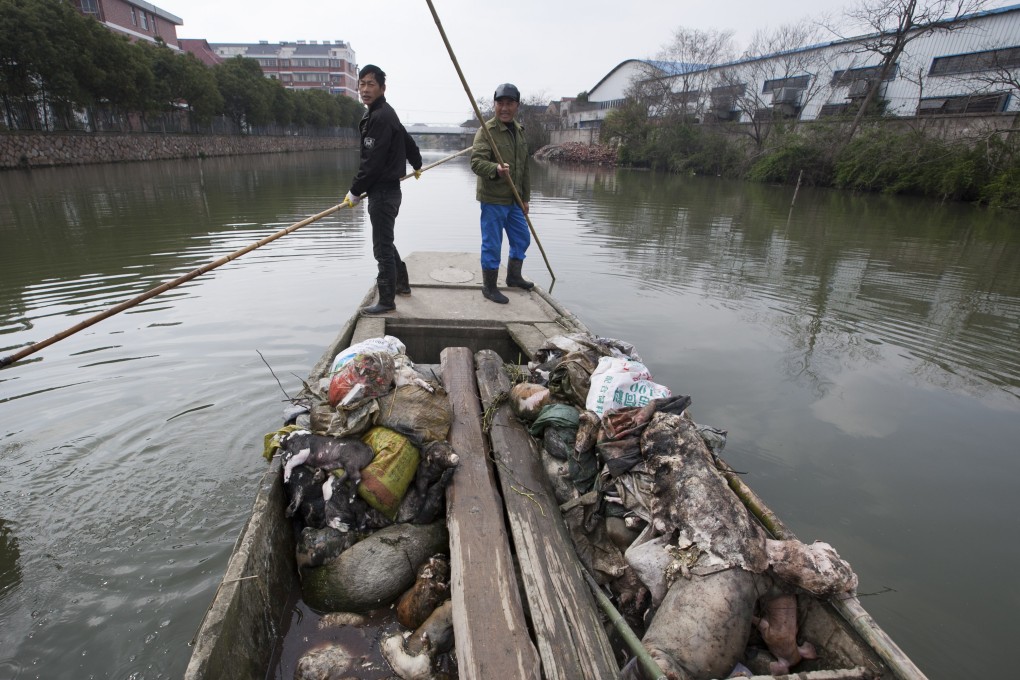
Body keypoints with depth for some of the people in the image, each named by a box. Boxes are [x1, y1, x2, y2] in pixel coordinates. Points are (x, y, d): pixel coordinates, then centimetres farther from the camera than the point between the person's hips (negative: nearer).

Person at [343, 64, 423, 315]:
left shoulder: (380, 117, -17)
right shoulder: (385, 114, 14)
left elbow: (373, 162, -21)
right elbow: (408, 141, 28)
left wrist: (355, 192, -13)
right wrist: (417, 165, 46)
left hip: (383, 192, -10)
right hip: (388, 190, 10)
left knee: (382, 246, -4)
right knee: (385, 241, 22)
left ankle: (386, 301, 3)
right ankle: (401, 283, 36)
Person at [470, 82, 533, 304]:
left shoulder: (519, 131, 12)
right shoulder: (486, 130, -13)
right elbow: (476, 162, -24)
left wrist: (525, 198, 17)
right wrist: (495, 169, -43)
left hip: (513, 199, 8)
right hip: (493, 199, -8)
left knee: (522, 238, 18)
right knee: (492, 244, -1)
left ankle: (513, 276, 38)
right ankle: (489, 287, 13)